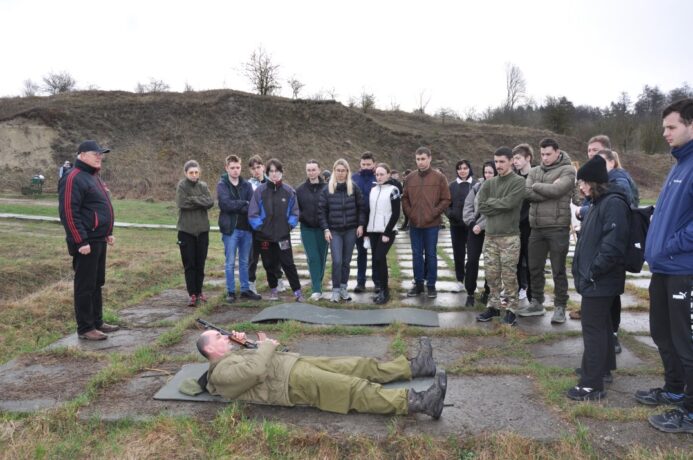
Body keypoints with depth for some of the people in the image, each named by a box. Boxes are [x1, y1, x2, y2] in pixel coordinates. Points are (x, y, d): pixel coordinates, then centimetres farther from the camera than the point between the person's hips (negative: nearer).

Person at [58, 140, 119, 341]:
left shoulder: (94, 176, 16)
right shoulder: (73, 178, -15)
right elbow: (69, 213, -21)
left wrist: (107, 233, 19)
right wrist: (81, 241, -23)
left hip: (99, 240, 10)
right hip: (86, 243, -10)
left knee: (97, 283, 16)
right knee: (85, 286, -1)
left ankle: (97, 322, 27)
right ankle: (85, 328, 8)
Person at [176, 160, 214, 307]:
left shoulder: (203, 186, 6)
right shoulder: (182, 186, -2)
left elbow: (210, 202, -9)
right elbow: (182, 203, -17)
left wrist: (194, 200, -16)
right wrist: (201, 202, -12)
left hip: (202, 229, 3)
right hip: (186, 230, -3)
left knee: (200, 263, 10)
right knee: (189, 264, 1)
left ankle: (199, 291, 23)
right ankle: (192, 294, 7)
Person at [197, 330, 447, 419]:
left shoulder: (232, 354, 23)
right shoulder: (221, 373, -6)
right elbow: (255, 371, -22)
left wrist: (245, 342, 17)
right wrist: (266, 346, -6)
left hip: (297, 363, 10)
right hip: (293, 381, -10)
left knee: (360, 366, 1)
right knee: (355, 389, -22)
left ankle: (414, 366, 3)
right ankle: (417, 402, -28)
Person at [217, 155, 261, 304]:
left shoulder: (247, 184, 8)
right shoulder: (222, 185, -2)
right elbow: (226, 204, -17)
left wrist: (236, 206, -17)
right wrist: (244, 204, -9)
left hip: (246, 228, 4)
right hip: (230, 228, -3)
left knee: (245, 262, 12)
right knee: (230, 262, 4)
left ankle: (245, 290, 22)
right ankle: (230, 291, 13)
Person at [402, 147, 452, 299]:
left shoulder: (439, 178, -2)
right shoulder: (410, 178, 6)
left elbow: (446, 200, -3)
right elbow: (405, 199, 11)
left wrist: (433, 213, -10)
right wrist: (409, 213, -2)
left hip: (432, 224, -3)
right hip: (414, 224, 3)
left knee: (431, 255, 5)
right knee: (417, 255, 10)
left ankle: (431, 285, 15)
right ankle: (418, 283, 20)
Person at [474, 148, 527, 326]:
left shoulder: (518, 182, -4)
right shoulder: (489, 183, 10)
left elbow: (509, 203, -18)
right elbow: (481, 207, -1)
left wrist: (491, 201, -4)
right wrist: (500, 206, -9)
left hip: (510, 236, -4)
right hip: (490, 235, 5)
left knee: (509, 275, 1)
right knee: (491, 274, 10)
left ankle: (511, 310, 11)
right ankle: (493, 306, 23)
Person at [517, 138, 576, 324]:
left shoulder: (567, 170, -3)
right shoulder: (534, 171, 11)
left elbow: (556, 190, -20)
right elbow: (528, 194, -5)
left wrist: (536, 186, -5)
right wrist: (549, 191, -15)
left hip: (558, 227, -5)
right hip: (536, 227, 5)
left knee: (558, 270, 3)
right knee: (534, 268, 13)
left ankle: (560, 307, 14)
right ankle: (537, 303, 27)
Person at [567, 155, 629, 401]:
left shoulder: (614, 203, -18)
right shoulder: (598, 202, 14)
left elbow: (613, 245, -26)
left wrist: (593, 272, -19)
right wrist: (584, 269, 14)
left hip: (599, 281, -10)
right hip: (595, 279, 10)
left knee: (593, 328, -5)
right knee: (601, 324, 21)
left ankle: (592, 384, 2)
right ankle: (602, 368, 37)